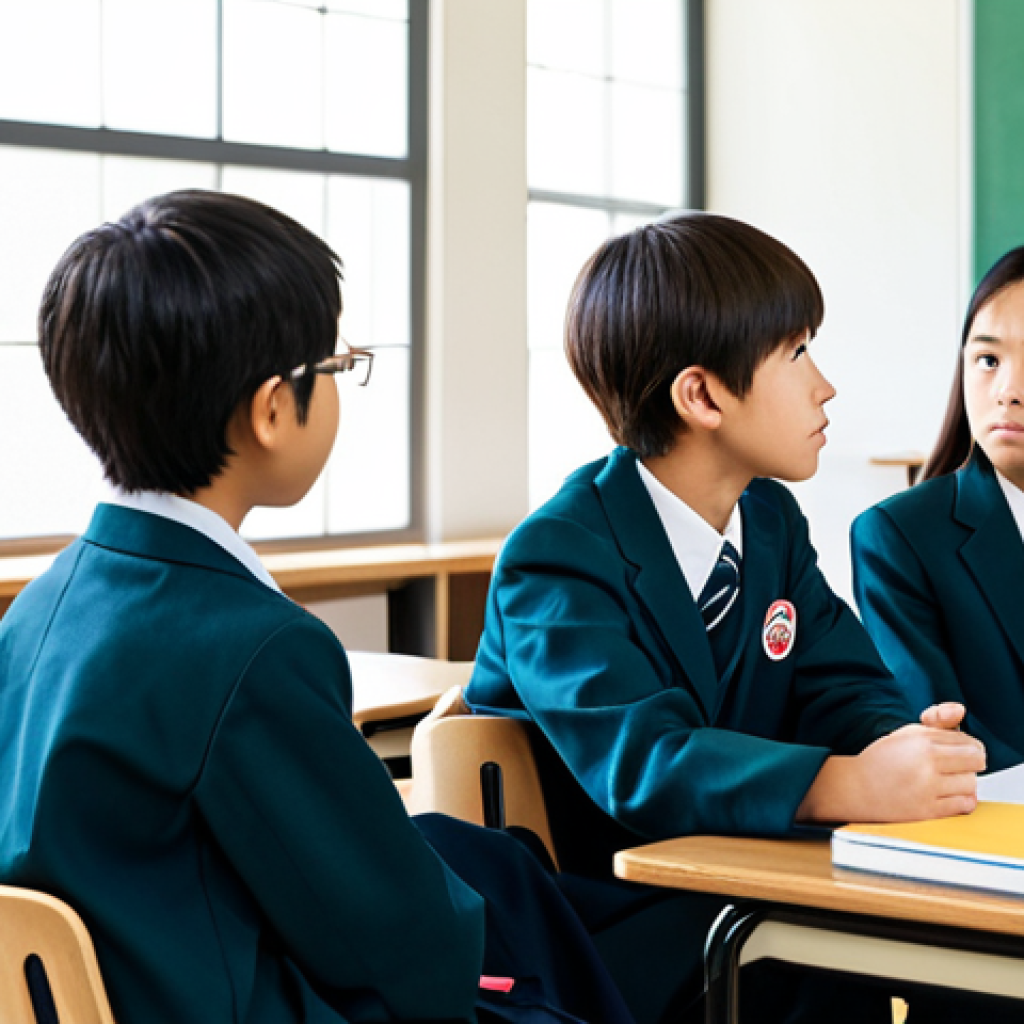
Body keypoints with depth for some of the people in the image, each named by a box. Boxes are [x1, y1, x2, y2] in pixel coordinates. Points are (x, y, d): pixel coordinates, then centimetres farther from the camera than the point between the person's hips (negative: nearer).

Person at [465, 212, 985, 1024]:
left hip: (736, 887, 7)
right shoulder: (556, 560, -17)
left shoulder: (774, 523, 8)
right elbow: (638, 760, -31)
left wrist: (910, 746, -24)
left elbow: (843, 691, 1)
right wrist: (850, 786, -45)